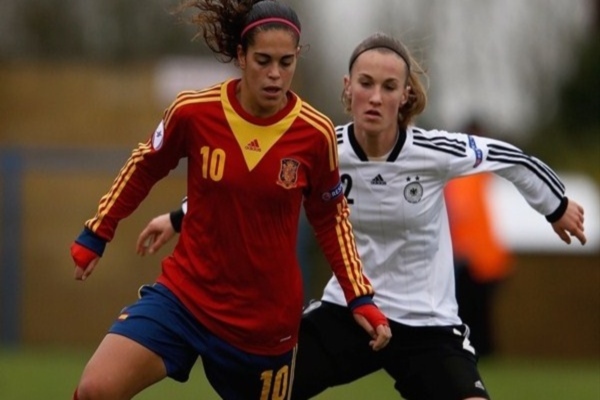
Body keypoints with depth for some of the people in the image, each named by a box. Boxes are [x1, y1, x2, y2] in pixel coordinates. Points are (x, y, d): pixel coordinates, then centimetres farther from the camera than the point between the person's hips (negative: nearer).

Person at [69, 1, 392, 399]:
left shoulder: (315, 133, -9)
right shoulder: (193, 111, -10)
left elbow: (331, 218, 7)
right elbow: (143, 169, 10)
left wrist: (362, 299, 4)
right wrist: (95, 236, 17)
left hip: (266, 315, 0)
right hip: (185, 292, 0)